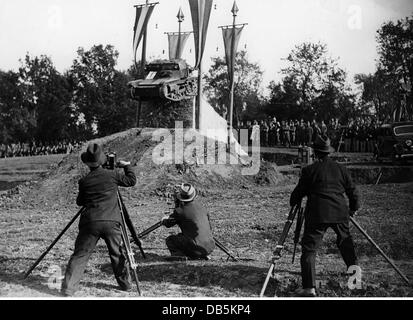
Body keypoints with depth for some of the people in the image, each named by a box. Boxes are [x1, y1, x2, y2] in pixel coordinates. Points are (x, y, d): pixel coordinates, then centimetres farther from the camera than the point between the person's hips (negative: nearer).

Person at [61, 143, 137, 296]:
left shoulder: (84, 181, 5)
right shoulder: (112, 175, 2)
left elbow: (79, 202, 17)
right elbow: (132, 180, 16)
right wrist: (126, 166, 29)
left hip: (90, 223, 0)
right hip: (111, 222, 0)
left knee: (80, 255, 2)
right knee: (118, 254, 16)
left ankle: (68, 287, -6)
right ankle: (125, 284, 24)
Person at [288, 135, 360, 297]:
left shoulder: (309, 170, -3)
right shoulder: (341, 169, 9)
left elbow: (298, 192, 2)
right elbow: (352, 191, 15)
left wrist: (293, 204, 23)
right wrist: (354, 208, 30)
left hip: (317, 215, -4)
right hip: (340, 214, 4)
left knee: (309, 249, -2)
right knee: (345, 243, 25)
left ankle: (309, 288, -10)